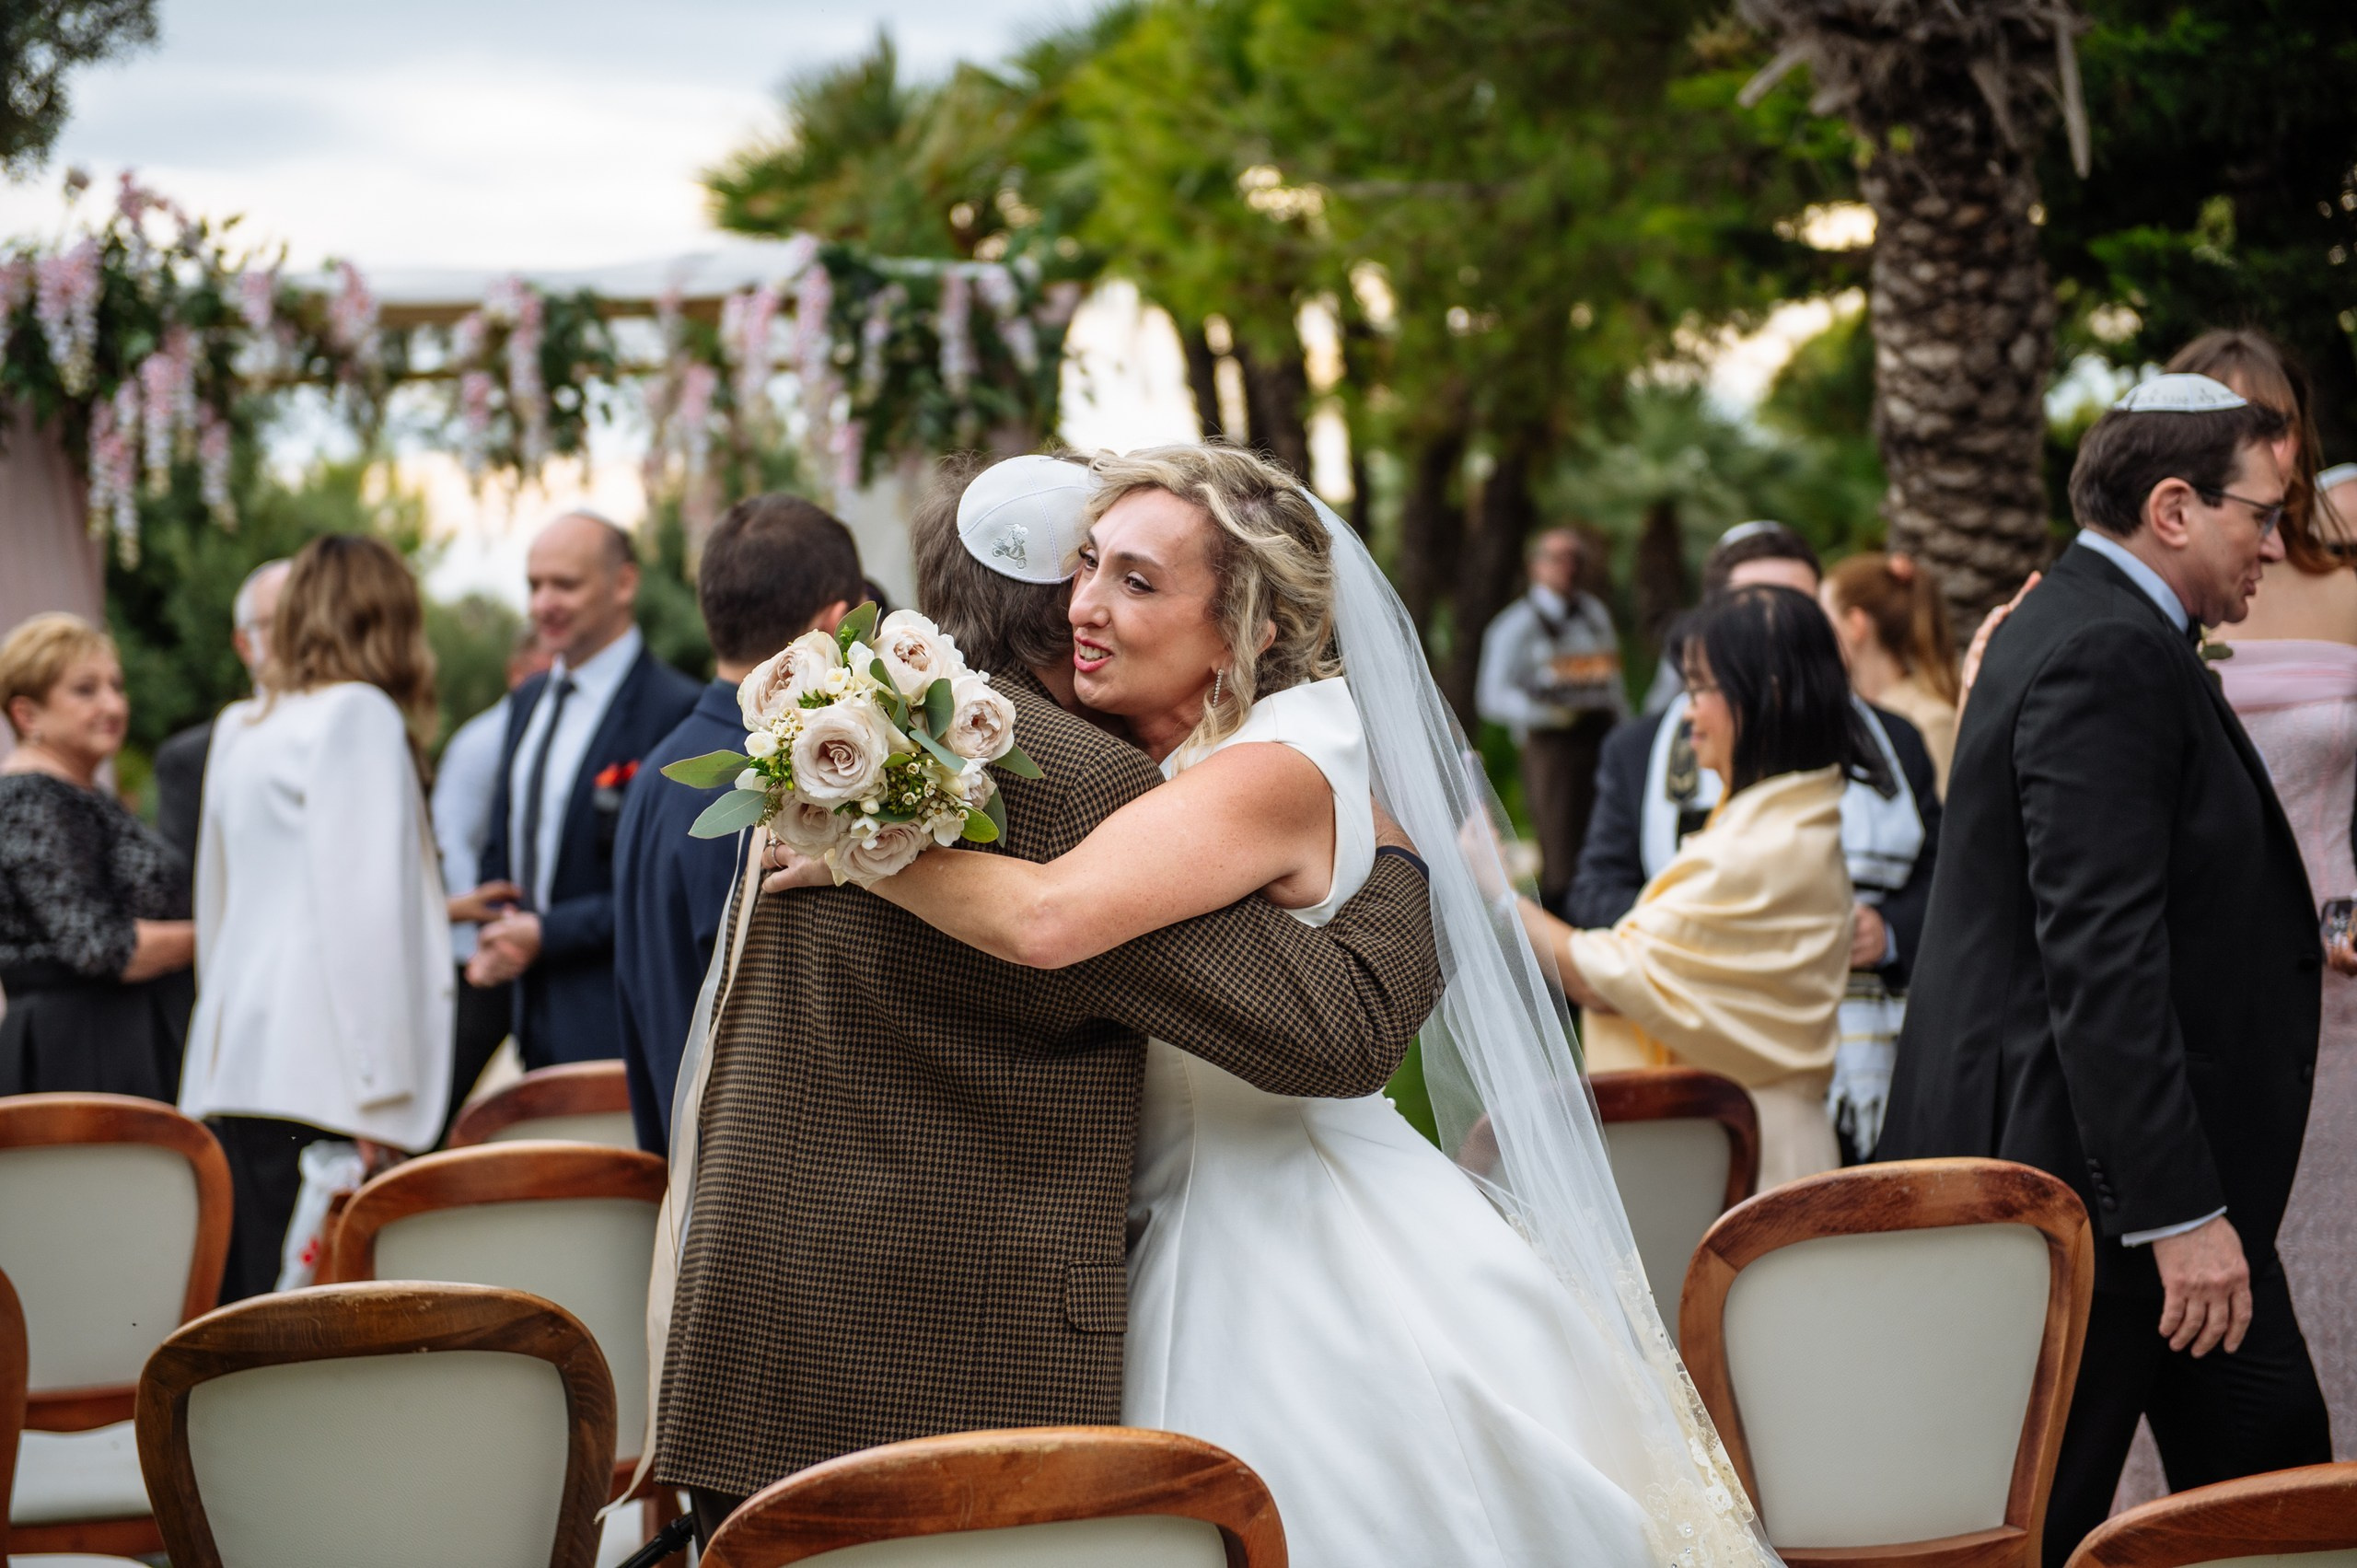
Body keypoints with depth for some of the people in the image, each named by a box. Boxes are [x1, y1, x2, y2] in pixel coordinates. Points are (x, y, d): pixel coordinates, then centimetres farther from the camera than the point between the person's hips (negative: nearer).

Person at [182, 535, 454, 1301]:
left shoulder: (237, 729, 17)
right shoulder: (359, 713, -4)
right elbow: (363, 903, -12)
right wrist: (380, 1085, -13)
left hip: (235, 1058, 7)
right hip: (319, 1064, -7)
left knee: (246, 1302, 4)